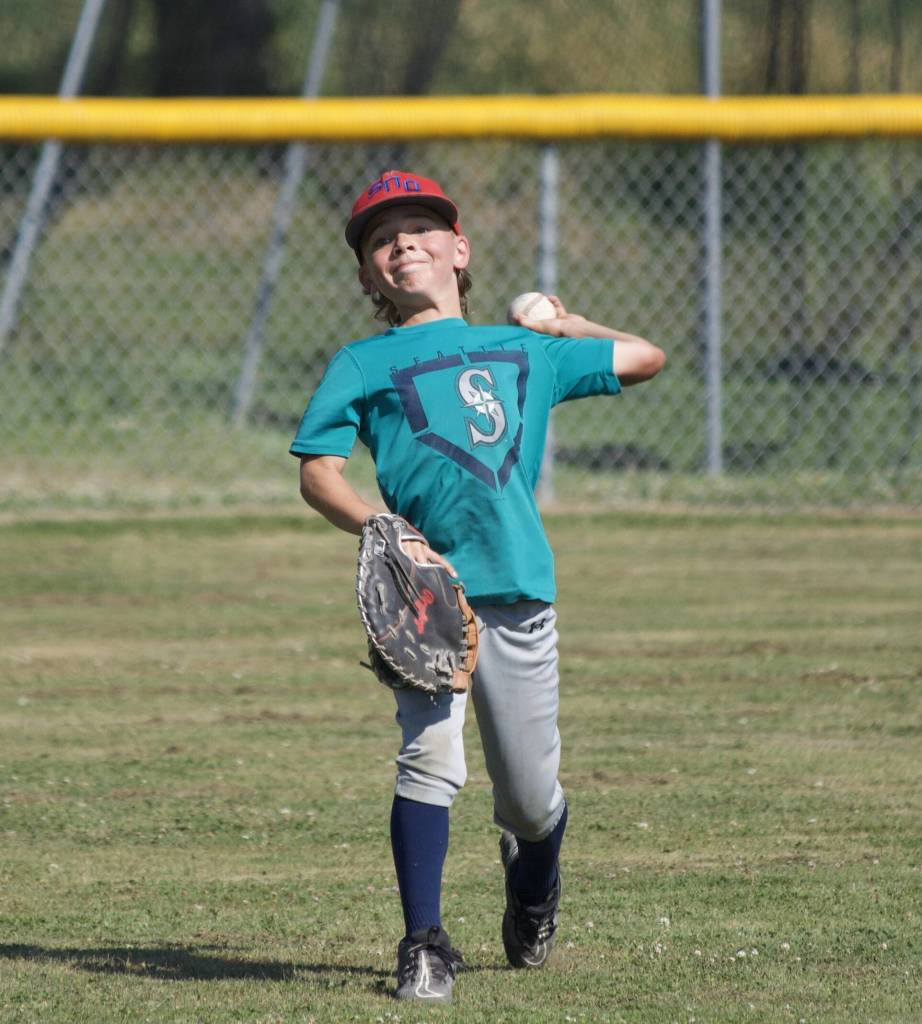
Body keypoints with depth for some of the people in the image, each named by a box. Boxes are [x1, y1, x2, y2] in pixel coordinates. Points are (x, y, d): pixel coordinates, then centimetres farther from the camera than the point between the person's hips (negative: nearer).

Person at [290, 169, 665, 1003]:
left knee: (531, 801, 6)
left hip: (521, 592, 2)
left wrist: (566, 327, 40)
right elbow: (319, 471, 1)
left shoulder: (525, 351, 22)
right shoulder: (364, 365, 13)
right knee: (430, 756, -21)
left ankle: (532, 888, 39)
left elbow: (646, 358, 30)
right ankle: (425, 947, -14)